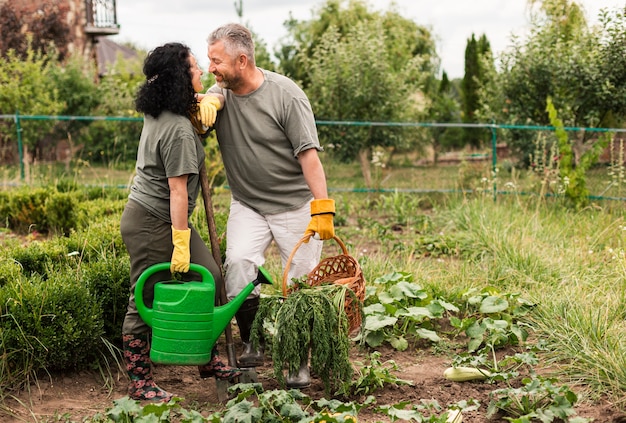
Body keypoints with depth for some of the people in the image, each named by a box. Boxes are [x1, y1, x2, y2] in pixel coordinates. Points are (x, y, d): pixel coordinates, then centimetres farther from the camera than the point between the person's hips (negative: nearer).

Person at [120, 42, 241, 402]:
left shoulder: (158, 112, 6)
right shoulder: (178, 130, -23)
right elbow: (178, 191, -24)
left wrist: (209, 102, 0)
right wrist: (181, 245, -22)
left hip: (167, 219, 10)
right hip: (151, 223, -10)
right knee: (146, 303, 0)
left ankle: (209, 360, 23)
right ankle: (139, 383, 12)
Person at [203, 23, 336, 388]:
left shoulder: (286, 95, -16)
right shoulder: (220, 93, 0)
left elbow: (309, 154, -17)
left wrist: (323, 209, -21)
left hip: (296, 205, -3)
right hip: (248, 204, 3)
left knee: (302, 283, 1)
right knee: (239, 262, -19)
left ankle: (298, 362, 17)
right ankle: (252, 345, -1)